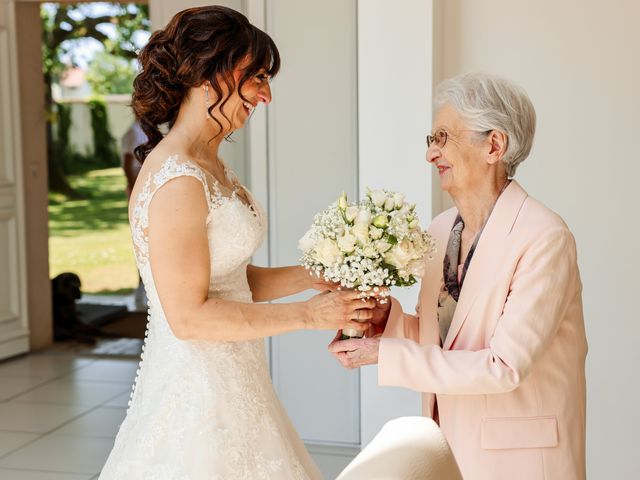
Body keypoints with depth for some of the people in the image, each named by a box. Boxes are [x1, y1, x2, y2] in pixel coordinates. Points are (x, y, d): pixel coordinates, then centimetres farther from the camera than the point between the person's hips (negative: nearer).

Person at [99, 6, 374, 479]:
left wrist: (315, 276, -1)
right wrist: (309, 314, -17)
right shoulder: (177, 180, -21)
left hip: (231, 382, 9)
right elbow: (189, 315, -22)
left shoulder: (212, 168, 7)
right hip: (198, 391, -9)